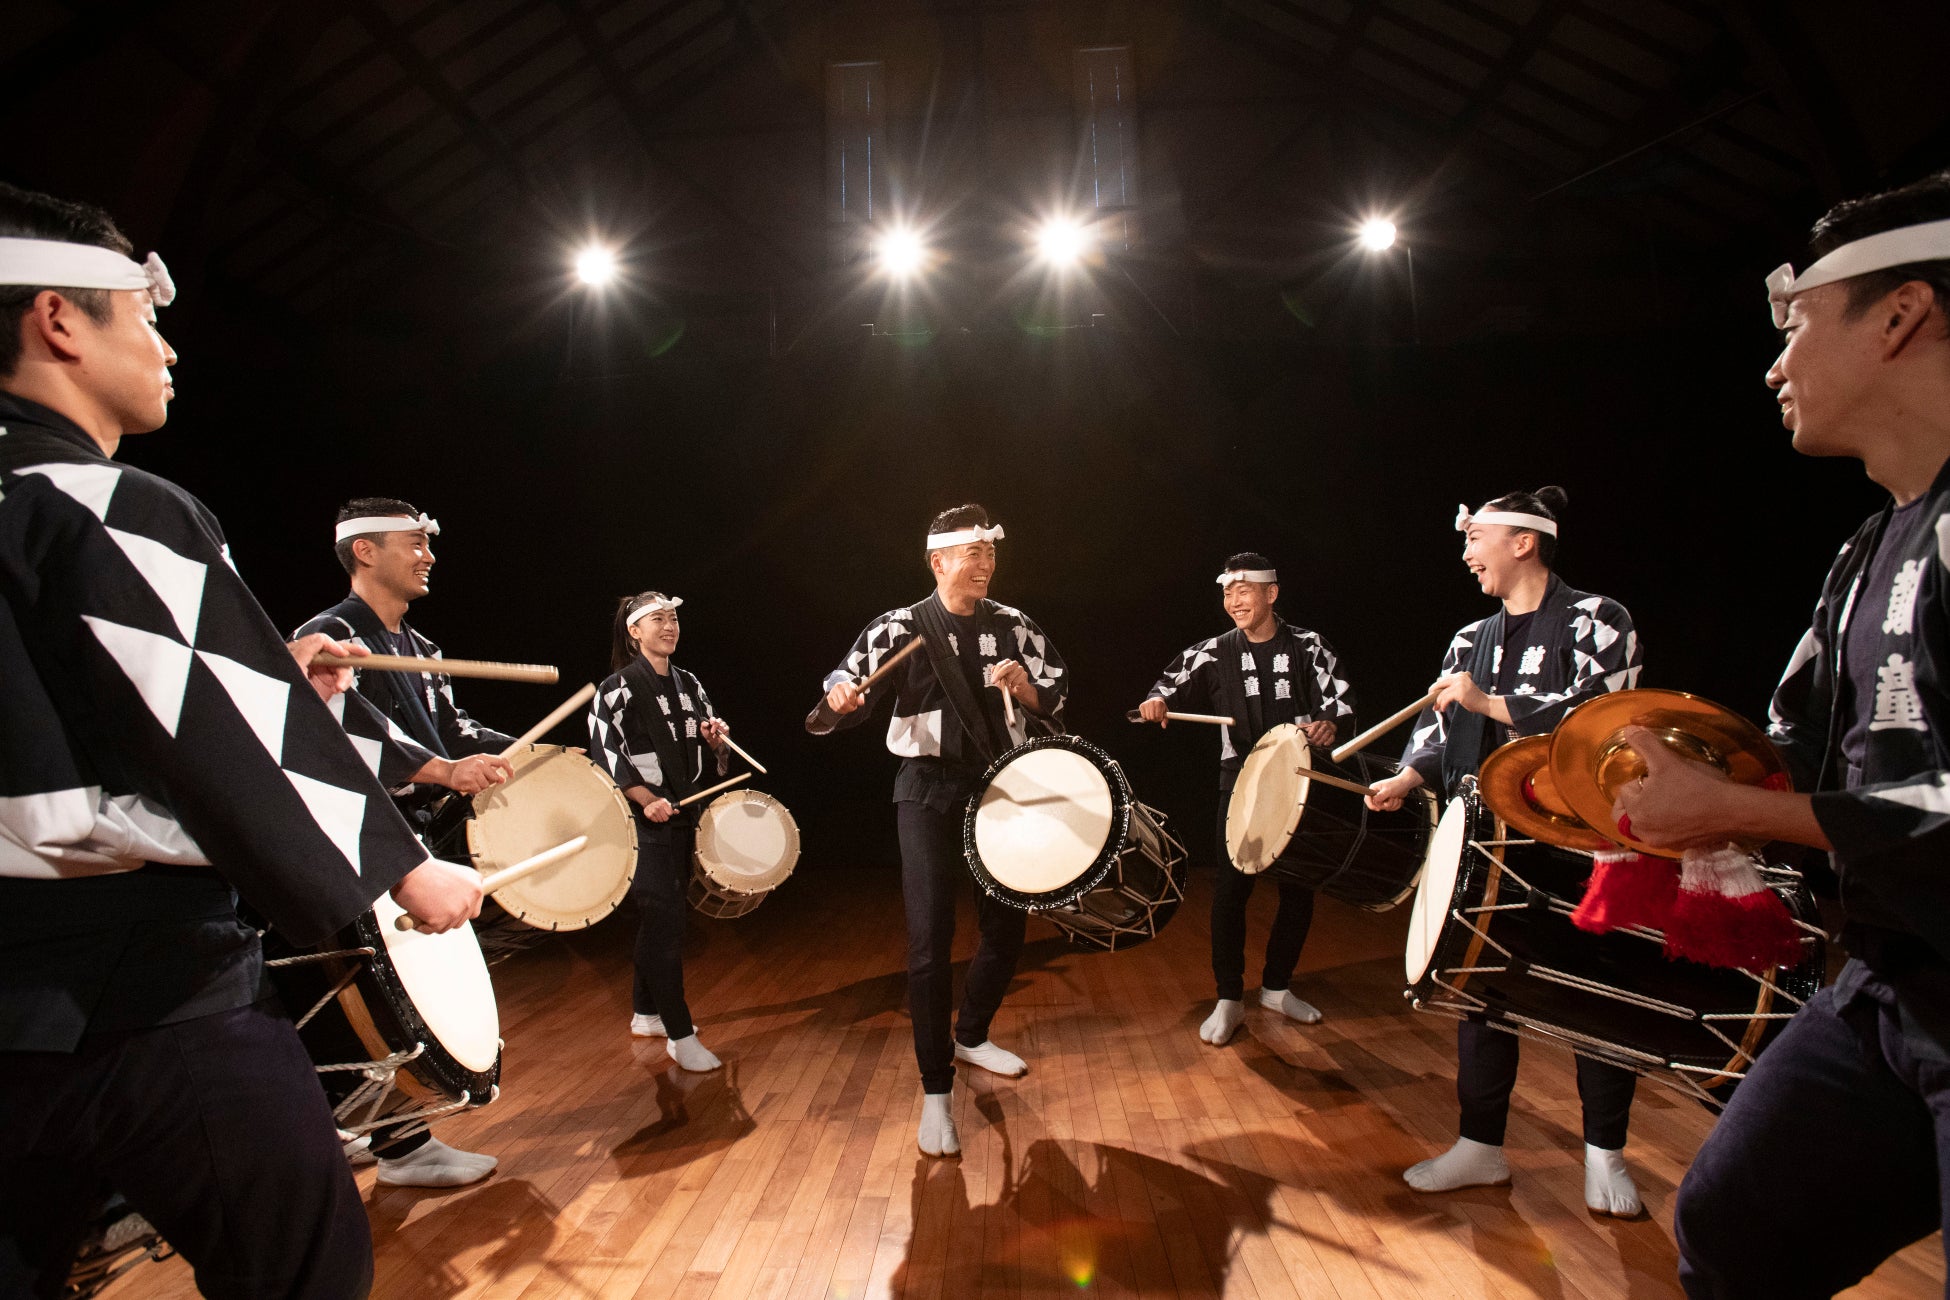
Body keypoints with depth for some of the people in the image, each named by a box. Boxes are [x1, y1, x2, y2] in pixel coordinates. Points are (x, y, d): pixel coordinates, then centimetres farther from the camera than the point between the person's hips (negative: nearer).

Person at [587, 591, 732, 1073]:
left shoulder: (689, 684, 12)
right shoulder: (618, 688, -8)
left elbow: (710, 745, 19)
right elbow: (606, 753, -14)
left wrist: (716, 738, -4)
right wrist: (647, 799, -22)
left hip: (685, 816, 7)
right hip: (644, 820, -7)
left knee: (662, 918, 15)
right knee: (664, 919, -8)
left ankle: (646, 1013, 30)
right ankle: (679, 1034, -1)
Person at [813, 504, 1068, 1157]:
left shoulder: (1013, 626, 4)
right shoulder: (901, 628, -7)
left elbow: (1056, 698, 8)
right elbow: (846, 686, -15)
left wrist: (1025, 686, -13)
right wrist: (839, 696, -38)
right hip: (931, 791, -4)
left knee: (1007, 925, 14)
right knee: (931, 939, -8)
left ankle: (972, 1037, 40)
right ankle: (936, 1093, 6)